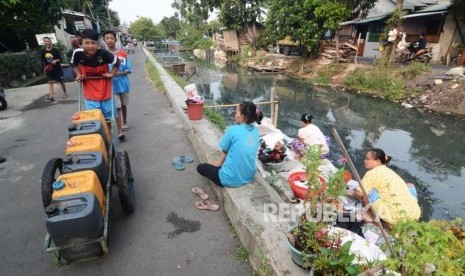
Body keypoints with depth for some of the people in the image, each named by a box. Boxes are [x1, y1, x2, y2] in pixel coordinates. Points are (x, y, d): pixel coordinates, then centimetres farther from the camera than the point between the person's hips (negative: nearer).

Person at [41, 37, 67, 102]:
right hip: (49, 69, 3)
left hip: (57, 68, -2)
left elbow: (60, 58, -6)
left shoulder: (55, 50, -7)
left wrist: (56, 60, -24)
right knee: (50, 82, -3)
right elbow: (43, 61, 10)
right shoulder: (43, 51, 2)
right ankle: (51, 96, -8)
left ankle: (65, 93, 27)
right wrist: (45, 68, 5)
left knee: (61, 81, 8)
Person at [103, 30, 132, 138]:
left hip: (124, 84, 2)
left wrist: (121, 73, -19)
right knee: (117, 107, -5)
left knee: (124, 105, 17)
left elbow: (129, 70, -1)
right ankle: (119, 131, -4)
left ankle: (124, 123, 37)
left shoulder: (123, 54, 0)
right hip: (112, 85, -2)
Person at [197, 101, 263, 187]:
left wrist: (219, 163, 17)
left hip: (232, 179, -8)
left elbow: (225, 151, -4)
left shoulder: (233, 129, -17)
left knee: (200, 167, 14)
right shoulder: (255, 130, 1)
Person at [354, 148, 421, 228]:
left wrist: (353, 192, 14)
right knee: (410, 185, 34)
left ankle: (371, 216, 8)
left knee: (367, 190, -2)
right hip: (415, 214, 8)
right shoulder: (389, 171, 20)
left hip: (396, 217, -8)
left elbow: (360, 193, -10)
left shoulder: (372, 173, -4)